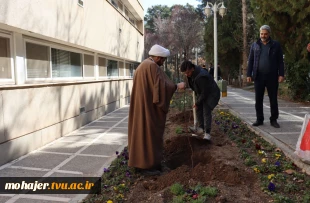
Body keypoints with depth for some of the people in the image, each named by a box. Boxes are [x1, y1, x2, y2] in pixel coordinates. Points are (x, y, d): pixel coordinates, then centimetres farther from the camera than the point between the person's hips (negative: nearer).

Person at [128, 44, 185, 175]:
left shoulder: (142, 65, 16)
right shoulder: (152, 66, -16)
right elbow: (161, 86, -21)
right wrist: (177, 86, -9)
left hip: (141, 106, 10)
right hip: (149, 107, -10)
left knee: (141, 131, 14)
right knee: (149, 133, -4)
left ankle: (140, 161, 23)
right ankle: (147, 165, 4)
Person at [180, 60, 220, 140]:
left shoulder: (201, 77, -36)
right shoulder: (192, 72, -8)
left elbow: (204, 93, -28)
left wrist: (197, 103, -17)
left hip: (211, 94, -9)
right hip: (201, 93, 9)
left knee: (206, 112, -13)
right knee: (199, 110, 6)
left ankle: (207, 133, -7)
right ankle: (201, 128, 13)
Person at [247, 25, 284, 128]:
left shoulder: (276, 45, 4)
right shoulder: (255, 45, 9)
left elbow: (280, 61, 2)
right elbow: (250, 61, 7)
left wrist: (281, 74, -7)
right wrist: (249, 74, 0)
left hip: (272, 77, -1)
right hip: (258, 77, 2)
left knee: (273, 99, 4)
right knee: (258, 100, 5)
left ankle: (273, 120, 13)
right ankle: (259, 119, 14)